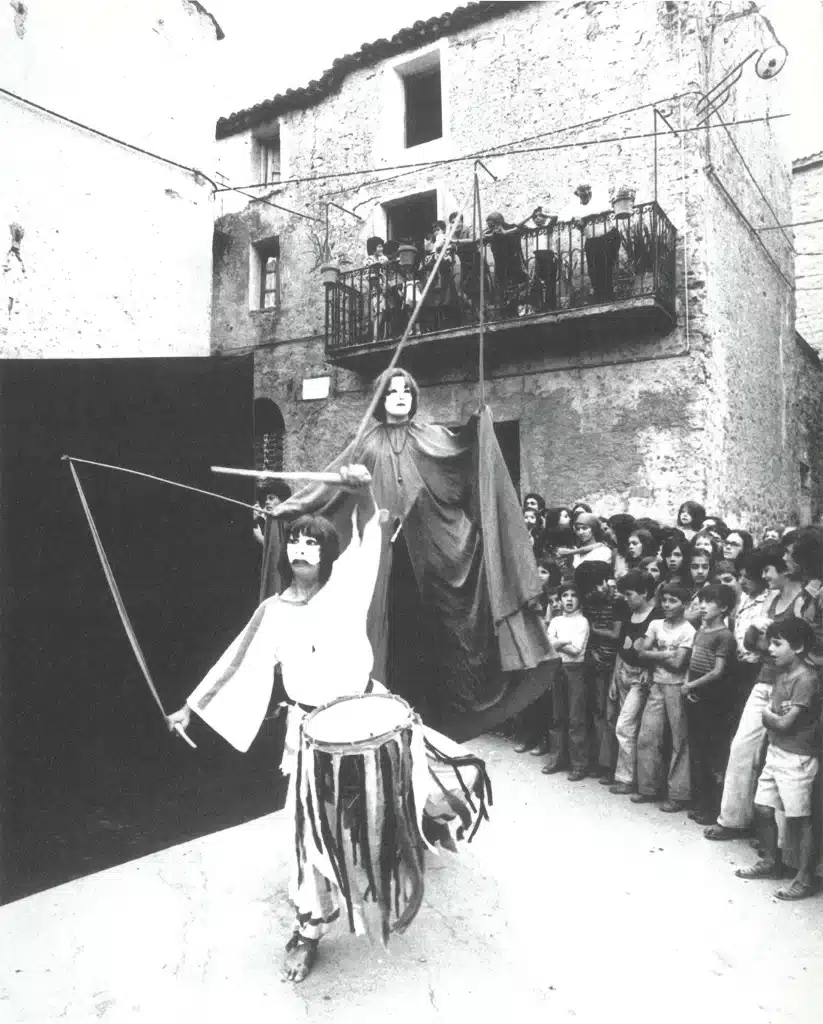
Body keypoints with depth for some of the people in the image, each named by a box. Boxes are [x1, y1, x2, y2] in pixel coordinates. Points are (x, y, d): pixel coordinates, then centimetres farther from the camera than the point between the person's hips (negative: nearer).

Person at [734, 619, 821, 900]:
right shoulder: (781, 674, 8)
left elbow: (784, 723, -19)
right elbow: (770, 716, 6)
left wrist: (768, 714, -1)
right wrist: (776, 714, -14)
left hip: (797, 759, -8)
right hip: (775, 752, 8)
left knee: (798, 818, 1)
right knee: (763, 809, 13)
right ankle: (771, 861, 29)